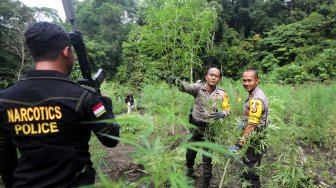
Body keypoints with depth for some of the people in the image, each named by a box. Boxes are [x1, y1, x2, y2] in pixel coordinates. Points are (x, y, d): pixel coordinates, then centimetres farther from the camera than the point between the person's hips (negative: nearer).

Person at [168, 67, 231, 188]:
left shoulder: (222, 94, -6)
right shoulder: (199, 87, -13)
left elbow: (228, 109, 1)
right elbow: (186, 87, -30)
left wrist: (222, 114, -23)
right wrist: (176, 80, -52)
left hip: (210, 129, 0)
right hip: (195, 126, 0)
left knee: (207, 155, 11)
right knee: (191, 151, 18)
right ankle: (189, 169, 50)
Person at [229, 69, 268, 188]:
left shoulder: (256, 99, -25)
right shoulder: (254, 95, 7)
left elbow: (251, 126, -29)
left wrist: (238, 145, -28)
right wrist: (243, 121, 5)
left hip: (255, 142, -10)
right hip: (253, 139, 10)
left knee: (250, 173, 3)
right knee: (249, 169, 23)